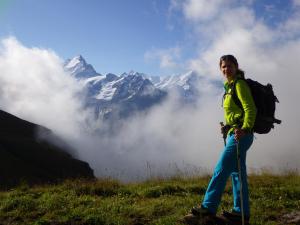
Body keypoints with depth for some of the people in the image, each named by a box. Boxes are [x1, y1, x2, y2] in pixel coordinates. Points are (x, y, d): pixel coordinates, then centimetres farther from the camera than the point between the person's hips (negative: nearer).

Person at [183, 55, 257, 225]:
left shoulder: (239, 84, -9)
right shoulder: (231, 85, 18)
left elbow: (250, 109, -19)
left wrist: (245, 128, -31)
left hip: (239, 135, -10)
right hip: (235, 134, 10)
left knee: (221, 171, -10)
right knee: (237, 173, 11)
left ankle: (207, 209, -5)